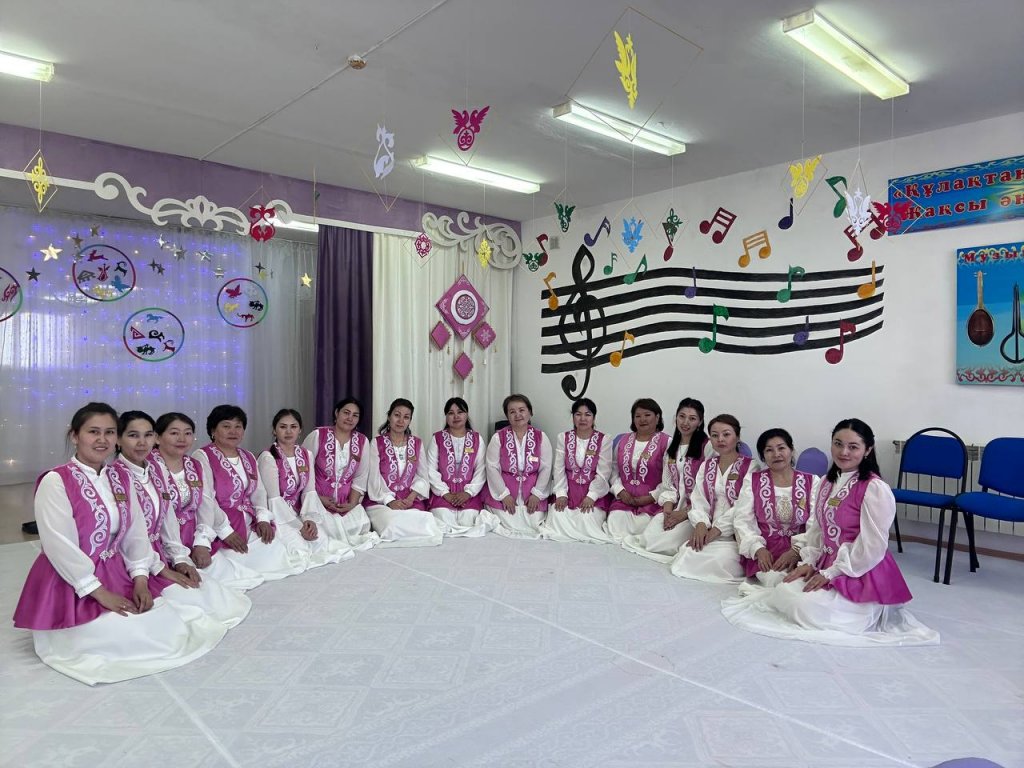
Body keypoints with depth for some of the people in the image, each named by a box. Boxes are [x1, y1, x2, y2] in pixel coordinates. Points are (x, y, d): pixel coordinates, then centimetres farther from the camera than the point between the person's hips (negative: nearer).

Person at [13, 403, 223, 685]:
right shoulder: (55, 481, -14)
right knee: (128, 637, -19)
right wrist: (100, 592, -19)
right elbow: (59, 545, -19)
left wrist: (140, 579, -9)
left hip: (117, 577, 6)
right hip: (71, 585, -6)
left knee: (169, 626, -5)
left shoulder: (119, 482, 8)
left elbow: (135, 532, 5)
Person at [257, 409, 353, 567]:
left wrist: (309, 518, -15)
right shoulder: (268, 458, -12)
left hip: (297, 514, 5)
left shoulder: (306, 455, 7)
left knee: (321, 540, -19)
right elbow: (274, 500, -15)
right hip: (276, 517, -5)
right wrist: (299, 526, -20)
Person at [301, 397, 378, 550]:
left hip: (347, 503, 3)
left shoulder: (362, 442, 5)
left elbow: (360, 478, 6)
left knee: (361, 525, -21)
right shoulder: (317, 436, -4)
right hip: (319, 500, -3)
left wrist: (352, 503, -6)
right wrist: (318, 498, -11)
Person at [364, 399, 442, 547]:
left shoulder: (417, 444, 12)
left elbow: (423, 477, 9)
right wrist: (390, 501, -16)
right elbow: (374, 478, -3)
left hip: (410, 501, 3)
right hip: (381, 501, -3)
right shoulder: (377, 443, 4)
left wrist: (411, 498, -9)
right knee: (394, 526, -33)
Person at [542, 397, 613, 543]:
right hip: (568, 490, 2)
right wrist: (561, 494, -11)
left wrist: (591, 496, -15)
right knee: (557, 517, -23)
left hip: (594, 492, -2)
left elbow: (603, 473, -5)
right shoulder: (562, 437, 7)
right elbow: (558, 468, 1)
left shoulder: (604, 440, 0)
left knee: (587, 520, -26)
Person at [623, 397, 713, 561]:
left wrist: (684, 513, -14)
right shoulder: (671, 447, 16)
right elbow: (667, 485, 12)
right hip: (674, 508, 5)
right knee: (647, 538, -22)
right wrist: (668, 510, -6)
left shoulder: (708, 447, -6)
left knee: (662, 544, -23)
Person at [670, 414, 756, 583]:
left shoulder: (750, 467, -1)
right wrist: (701, 524, -12)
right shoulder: (706, 466, 16)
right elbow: (698, 501, 8)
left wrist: (717, 529, -16)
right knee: (687, 555, -25)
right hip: (709, 531, 3)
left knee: (720, 559, -29)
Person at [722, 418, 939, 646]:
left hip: (862, 574, -7)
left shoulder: (876, 489, -18)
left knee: (811, 611, -22)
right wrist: (809, 562, -1)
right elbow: (816, 527, 13)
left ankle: (870, 611, 3)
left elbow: (873, 546, -20)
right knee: (783, 593, -7)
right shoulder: (828, 482, 8)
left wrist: (830, 573, -17)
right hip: (827, 565, 7)